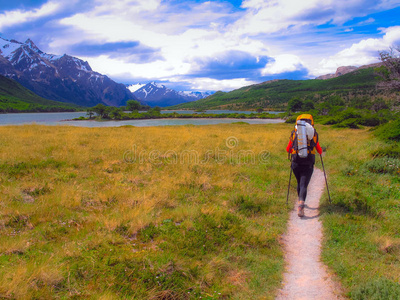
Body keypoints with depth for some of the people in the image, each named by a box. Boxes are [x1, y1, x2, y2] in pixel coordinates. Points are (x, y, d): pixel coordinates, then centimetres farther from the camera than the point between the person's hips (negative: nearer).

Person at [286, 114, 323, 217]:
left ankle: (301, 203, 35)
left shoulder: (294, 133, 9)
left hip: (296, 163, 2)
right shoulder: (314, 134, 9)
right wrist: (320, 152, 44)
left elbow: (288, 149, 17)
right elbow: (319, 150, 19)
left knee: (299, 183, 21)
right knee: (304, 185, -6)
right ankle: (301, 205, -26)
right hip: (308, 164, -1)